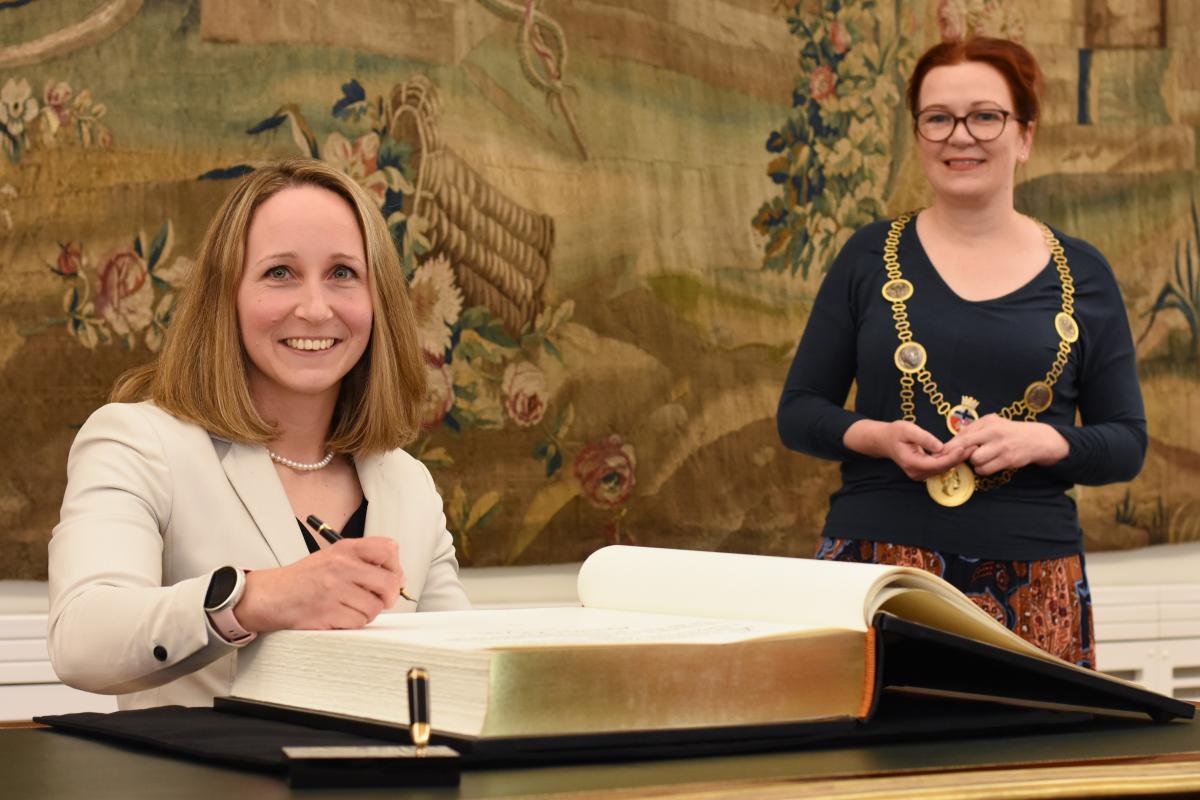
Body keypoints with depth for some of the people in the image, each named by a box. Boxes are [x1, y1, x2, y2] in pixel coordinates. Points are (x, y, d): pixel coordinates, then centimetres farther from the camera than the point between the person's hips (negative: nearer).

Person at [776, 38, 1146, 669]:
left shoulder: (1081, 275, 7)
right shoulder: (870, 256, 7)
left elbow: (1127, 443, 8)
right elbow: (798, 412, 9)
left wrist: (1041, 442, -11)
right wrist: (878, 437, -11)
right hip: (875, 562, 0)